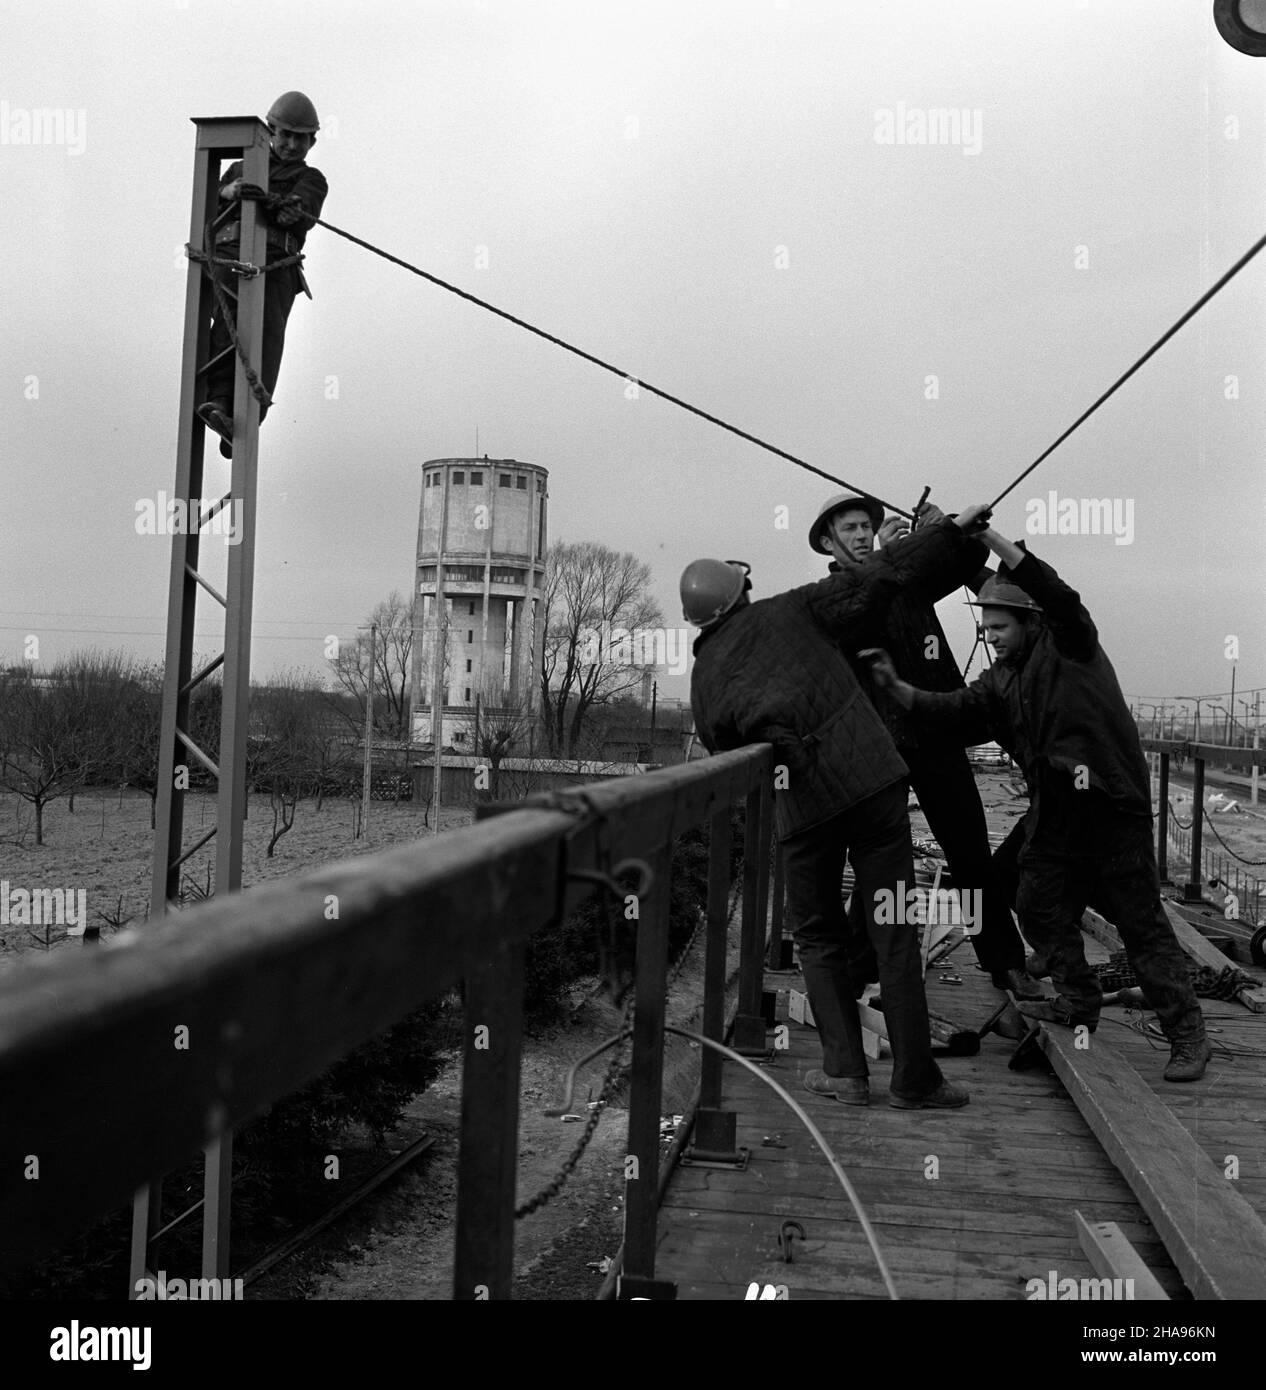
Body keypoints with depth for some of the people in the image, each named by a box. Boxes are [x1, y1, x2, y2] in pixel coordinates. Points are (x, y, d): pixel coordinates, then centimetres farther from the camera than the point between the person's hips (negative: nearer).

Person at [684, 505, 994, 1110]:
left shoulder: (705, 679, 11)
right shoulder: (791, 610, 7)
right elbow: (878, 581, 3)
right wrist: (952, 530, 10)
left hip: (800, 804, 1)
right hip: (870, 778, -1)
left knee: (818, 936, 17)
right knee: (894, 930, 2)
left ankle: (844, 1069, 11)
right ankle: (914, 1079, 5)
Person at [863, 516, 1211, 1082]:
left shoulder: (1070, 647, -3)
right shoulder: (998, 683, 14)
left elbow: (1055, 593, -20)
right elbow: (950, 712, 1)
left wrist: (990, 538, -26)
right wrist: (895, 685, -12)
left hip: (1114, 807, -7)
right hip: (1054, 813, 7)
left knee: (1141, 920, -4)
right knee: (1041, 908, 10)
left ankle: (1188, 1035, 4)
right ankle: (1079, 1000, 30)